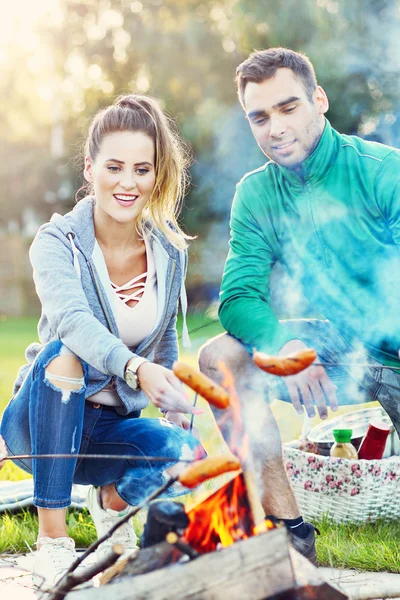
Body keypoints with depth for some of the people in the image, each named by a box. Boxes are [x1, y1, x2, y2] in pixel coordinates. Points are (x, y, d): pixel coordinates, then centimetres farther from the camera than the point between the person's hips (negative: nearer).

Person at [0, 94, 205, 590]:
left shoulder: (170, 249, -1)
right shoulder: (57, 242, -16)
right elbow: (73, 321, -37)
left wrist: (175, 405, 0)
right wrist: (136, 368, -55)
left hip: (112, 426, 3)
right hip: (44, 422, -3)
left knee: (187, 454, -28)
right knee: (62, 354, -35)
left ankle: (112, 498, 8)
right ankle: (52, 544, -28)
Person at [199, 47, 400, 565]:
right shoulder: (256, 196, 1)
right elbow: (239, 296, -8)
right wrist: (284, 347, -29)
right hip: (340, 346, 5)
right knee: (220, 359, -16)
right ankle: (287, 527, -11)